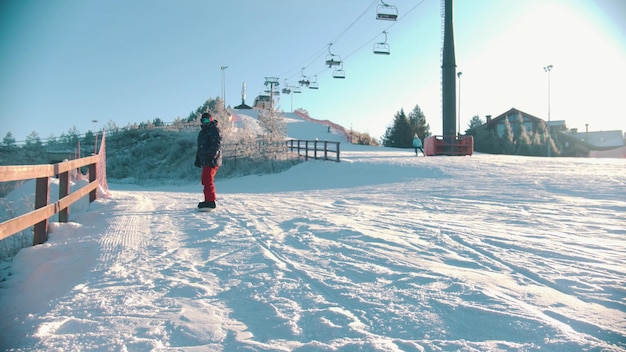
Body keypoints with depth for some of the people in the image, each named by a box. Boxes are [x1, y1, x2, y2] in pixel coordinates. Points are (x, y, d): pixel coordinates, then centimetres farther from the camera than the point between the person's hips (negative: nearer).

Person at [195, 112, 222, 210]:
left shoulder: (215, 130, -7)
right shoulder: (203, 131, 23)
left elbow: (217, 145, -18)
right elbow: (200, 147, 29)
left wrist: (212, 157, -27)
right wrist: (198, 159, 25)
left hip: (212, 161, -10)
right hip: (205, 161, 10)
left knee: (207, 180, -16)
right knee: (205, 180, 14)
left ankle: (210, 202, -18)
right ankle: (209, 201, 24)